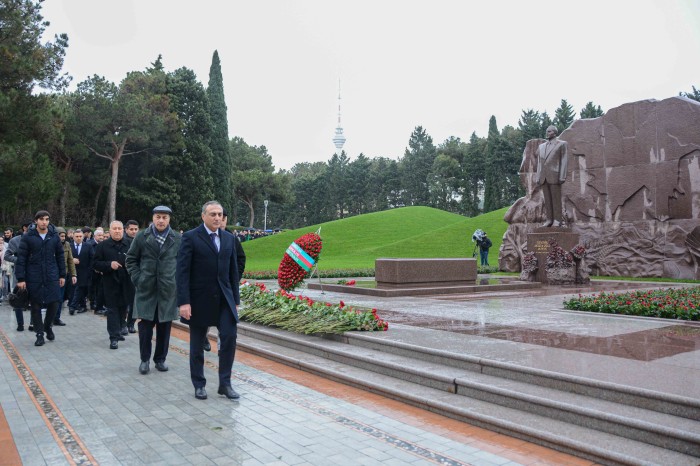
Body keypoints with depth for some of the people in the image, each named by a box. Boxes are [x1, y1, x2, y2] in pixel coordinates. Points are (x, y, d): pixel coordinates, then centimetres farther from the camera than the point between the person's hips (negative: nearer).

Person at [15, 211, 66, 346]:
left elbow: (60, 256, 8)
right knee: (36, 306, 5)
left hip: (52, 277, 2)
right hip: (34, 278, -1)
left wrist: (62, 275, 6)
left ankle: (48, 326, 28)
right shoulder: (28, 237, -4)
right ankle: (39, 333, 17)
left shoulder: (54, 236, 3)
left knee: (54, 303, 1)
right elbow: (21, 258, -4)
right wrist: (20, 278, -9)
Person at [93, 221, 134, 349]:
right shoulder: (102, 246, -2)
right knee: (112, 309, 0)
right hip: (111, 283, -2)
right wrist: (109, 265, -18)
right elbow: (96, 264, -3)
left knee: (123, 307, 16)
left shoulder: (130, 244, 2)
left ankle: (121, 326, 39)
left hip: (126, 282, 2)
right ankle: (114, 337, 3)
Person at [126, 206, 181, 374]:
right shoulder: (141, 237, 2)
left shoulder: (178, 239, 1)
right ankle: (144, 359, 18)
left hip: (168, 289, 0)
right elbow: (131, 259, 8)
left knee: (164, 326, 7)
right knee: (145, 326, 2)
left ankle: (160, 359, 22)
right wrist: (137, 278, -1)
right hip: (146, 289, 0)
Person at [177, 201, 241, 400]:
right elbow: (182, 272, -11)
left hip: (224, 298, 4)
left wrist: (236, 300, 9)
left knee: (229, 337, -6)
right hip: (199, 299, -3)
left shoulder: (228, 239, 9)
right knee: (197, 345, 8)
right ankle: (199, 385, 24)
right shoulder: (190, 237, -6)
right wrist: (184, 302, -17)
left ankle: (225, 384, 7)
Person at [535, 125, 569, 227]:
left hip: (554, 176, -5)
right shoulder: (541, 146, 19)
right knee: (547, 199, 4)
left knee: (556, 199, -5)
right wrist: (537, 177, 9)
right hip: (543, 177, 5)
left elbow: (564, 161, -3)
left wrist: (562, 177, -12)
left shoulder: (562, 144, 4)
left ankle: (557, 221, -3)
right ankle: (549, 220, 6)